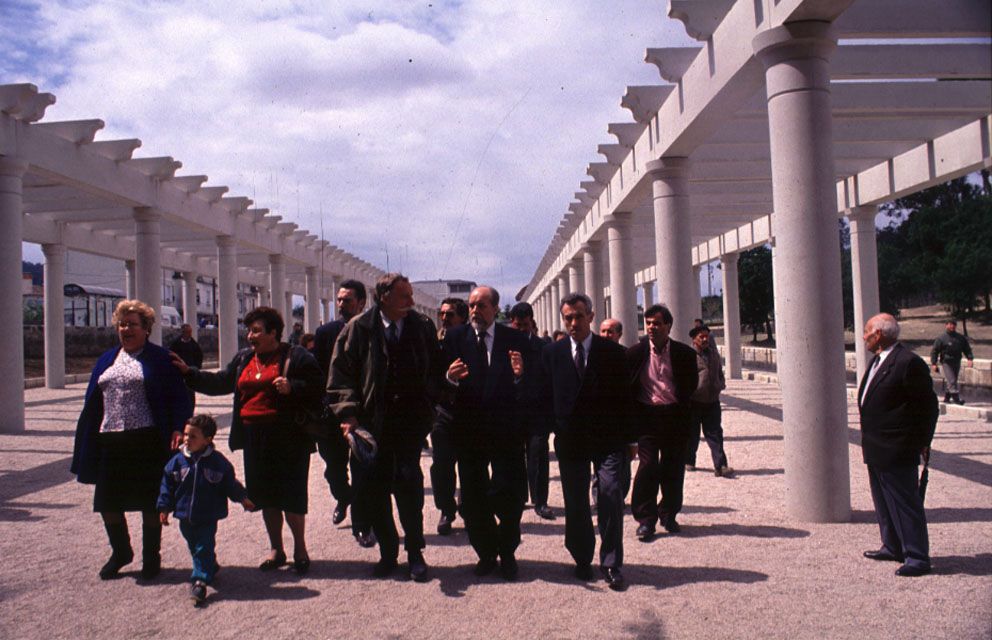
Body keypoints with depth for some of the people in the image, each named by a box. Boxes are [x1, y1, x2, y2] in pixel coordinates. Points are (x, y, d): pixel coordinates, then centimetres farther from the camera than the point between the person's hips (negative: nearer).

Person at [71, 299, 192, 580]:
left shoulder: (160, 359, -1)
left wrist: (178, 429, -19)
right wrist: (86, 444, 11)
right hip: (110, 441, 6)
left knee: (150, 501, 4)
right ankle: (120, 551, 32)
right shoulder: (107, 360, 16)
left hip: (147, 441, -5)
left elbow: (179, 397, -5)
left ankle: (151, 557, 21)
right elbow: (92, 404, 17)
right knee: (107, 501, 9)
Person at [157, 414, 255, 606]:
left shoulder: (218, 461, -7)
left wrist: (242, 498, 1)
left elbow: (230, 483, 3)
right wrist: (164, 508, 2)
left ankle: (200, 580, -4)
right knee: (194, 547, 16)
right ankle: (210, 569, 37)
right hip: (185, 516, 4)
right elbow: (168, 485, 4)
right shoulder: (178, 461, -3)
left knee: (204, 548, -5)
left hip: (208, 517, -3)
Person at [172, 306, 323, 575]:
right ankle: (276, 549, 26)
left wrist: (291, 388, -23)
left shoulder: (296, 356, -5)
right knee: (266, 495, 12)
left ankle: (300, 548, 16)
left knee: (291, 494, -1)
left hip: (288, 439, -6)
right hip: (254, 439, 6)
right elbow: (221, 382, 20)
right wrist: (188, 372, 14)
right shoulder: (243, 359, 16)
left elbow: (317, 388, -9)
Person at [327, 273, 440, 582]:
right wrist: (348, 412, -13)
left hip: (411, 420, 0)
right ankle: (387, 552, 23)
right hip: (371, 424, 0)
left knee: (408, 483, -4)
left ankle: (415, 553, 13)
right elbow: (341, 373, -3)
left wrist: (428, 405, -2)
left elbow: (434, 369, 11)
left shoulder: (423, 326, 4)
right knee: (372, 489, 6)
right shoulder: (358, 328, -2)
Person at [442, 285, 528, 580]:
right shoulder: (455, 337, 2)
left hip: (506, 430, -1)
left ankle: (507, 553, 24)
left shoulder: (515, 340, 0)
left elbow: (528, 390, -4)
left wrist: (519, 375, -25)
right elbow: (442, 386, -2)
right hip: (468, 429, 2)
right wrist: (450, 378, -24)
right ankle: (486, 553, 29)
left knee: (509, 495, 2)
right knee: (473, 498, 10)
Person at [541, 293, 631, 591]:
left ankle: (611, 564, 3)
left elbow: (624, 397, 2)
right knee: (575, 504, 9)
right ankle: (582, 559, 25)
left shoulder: (613, 352, 1)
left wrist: (628, 437, -2)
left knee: (611, 494, -10)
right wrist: (556, 429, 0)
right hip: (570, 440, 2)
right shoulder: (552, 354, 5)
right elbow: (546, 396, 8)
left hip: (608, 439, -2)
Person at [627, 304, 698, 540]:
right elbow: (626, 385, 6)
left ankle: (669, 514, 26)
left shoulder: (684, 353, -2)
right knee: (648, 466, -7)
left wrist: (680, 404, 2)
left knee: (673, 468, 9)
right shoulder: (635, 352, -3)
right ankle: (646, 519, 2)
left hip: (675, 417, 2)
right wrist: (634, 410, 1)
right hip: (647, 416, -1)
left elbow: (691, 384, 10)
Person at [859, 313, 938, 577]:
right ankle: (893, 547, 30)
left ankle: (917, 557, 5)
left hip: (898, 452, -10)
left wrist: (922, 442, -10)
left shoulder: (909, 363, -16)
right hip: (877, 450, 10)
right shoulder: (877, 360, 14)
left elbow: (928, 405, -13)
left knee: (905, 503, -3)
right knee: (883, 501, 18)